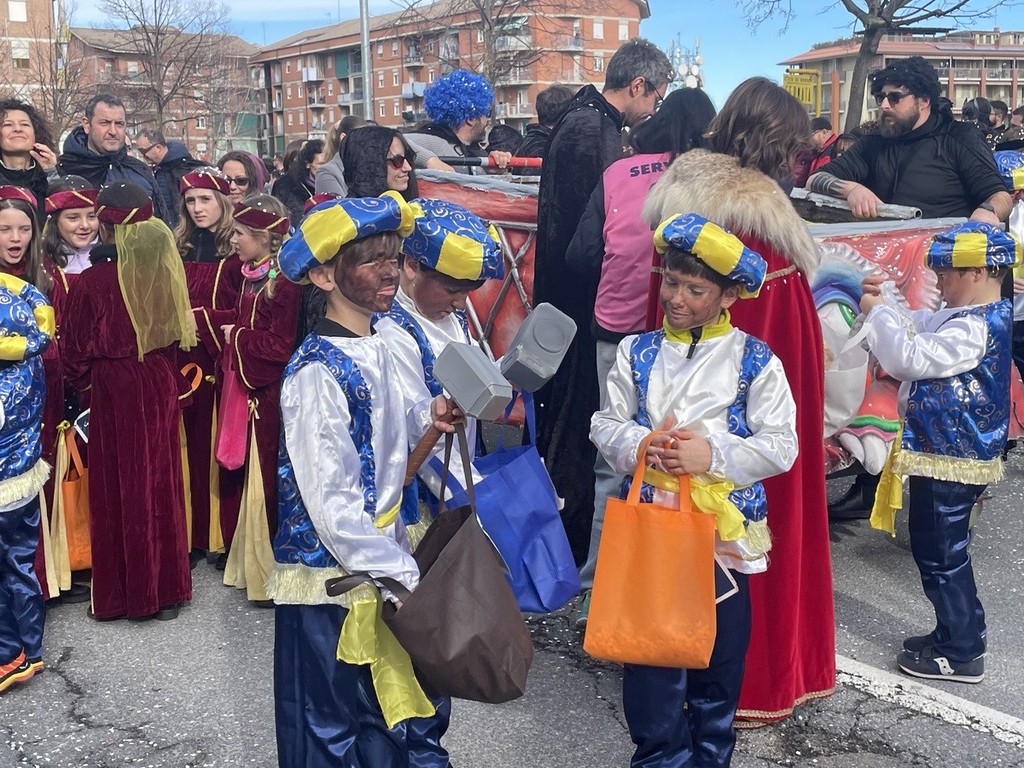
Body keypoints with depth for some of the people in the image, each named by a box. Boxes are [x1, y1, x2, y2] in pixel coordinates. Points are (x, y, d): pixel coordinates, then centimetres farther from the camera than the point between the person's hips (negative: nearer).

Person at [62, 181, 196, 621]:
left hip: (114, 392, -4)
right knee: (161, 486, 13)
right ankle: (166, 588, 22)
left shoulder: (93, 281, -15)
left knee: (119, 490, 7)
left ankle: (121, 594, 18)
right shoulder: (164, 271, -5)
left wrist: (83, 380, 11)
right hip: (161, 389, 4)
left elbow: (75, 350, -7)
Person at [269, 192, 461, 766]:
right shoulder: (317, 372, -20)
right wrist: (400, 577, -19)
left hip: (384, 563, 8)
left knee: (413, 717, 16)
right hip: (331, 577, -8)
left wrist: (425, 418, -1)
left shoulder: (376, 349, 5)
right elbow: (332, 504, -23)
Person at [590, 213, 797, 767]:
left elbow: (781, 446, -7)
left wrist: (713, 454, -19)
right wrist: (640, 446, -18)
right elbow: (606, 425, 3)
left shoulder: (755, 361, -3)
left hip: (725, 528, -1)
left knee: (721, 649, 13)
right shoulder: (637, 353, 4)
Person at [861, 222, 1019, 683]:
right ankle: (959, 632, 34)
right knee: (937, 549, 20)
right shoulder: (969, 317, 9)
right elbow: (918, 329, 18)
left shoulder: (975, 328, -23)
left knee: (941, 554, 1)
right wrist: (881, 304, 3)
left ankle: (962, 655, 14)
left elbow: (910, 358, -27)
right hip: (944, 453, 10)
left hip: (949, 460, -10)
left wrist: (877, 313, -16)